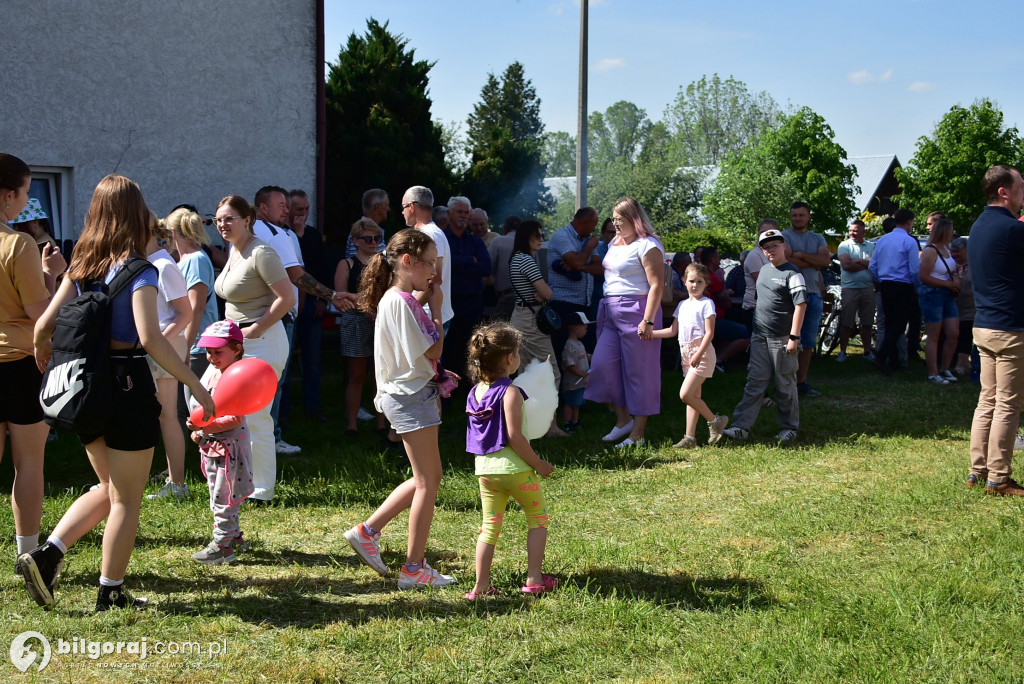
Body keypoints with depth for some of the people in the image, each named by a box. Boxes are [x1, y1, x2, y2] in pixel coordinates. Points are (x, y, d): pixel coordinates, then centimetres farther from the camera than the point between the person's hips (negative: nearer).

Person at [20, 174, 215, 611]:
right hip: (128, 386, -6)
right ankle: (111, 594, 14)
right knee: (127, 500, 7)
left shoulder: (81, 268, 5)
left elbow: (45, 324, 4)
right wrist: (195, 385, -20)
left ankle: (47, 555, 9)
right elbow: (150, 338, -24)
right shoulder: (139, 271, -13)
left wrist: (42, 353, 26)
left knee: (108, 489, 22)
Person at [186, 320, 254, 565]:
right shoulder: (212, 371, 8)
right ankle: (234, 536, 33)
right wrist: (198, 430, 8)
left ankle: (223, 545, 6)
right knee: (218, 496, 20)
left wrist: (205, 427, -31)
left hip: (230, 444, -10)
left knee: (223, 498, -3)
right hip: (210, 444, 10)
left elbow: (236, 419, -27)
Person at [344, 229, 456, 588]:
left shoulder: (405, 300, 12)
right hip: (411, 396, -10)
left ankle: (367, 531, 19)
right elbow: (433, 350, -18)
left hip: (416, 393, 10)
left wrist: (426, 300, 8)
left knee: (428, 478, 16)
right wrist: (436, 307, -8)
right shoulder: (399, 301, -18)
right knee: (427, 482, -3)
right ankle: (414, 569, 5)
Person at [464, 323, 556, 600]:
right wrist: (539, 464, -11)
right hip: (514, 467, -6)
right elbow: (515, 437, -20)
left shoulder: (475, 392, 6)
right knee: (538, 519, 12)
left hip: (484, 468, 7)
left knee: (489, 527, 13)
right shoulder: (510, 392, -16)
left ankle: (481, 585, 12)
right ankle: (534, 578, 12)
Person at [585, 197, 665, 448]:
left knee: (639, 372, -2)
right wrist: (604, 310, 15)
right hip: (611, 313, 9)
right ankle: (623, 419, 17)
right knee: (603, 363, 2)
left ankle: (638, 434, 5)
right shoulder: (615, 243, 17)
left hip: (636, 312, -9)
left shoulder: (647, 246, -11)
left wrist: (648, 321, -23)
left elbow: (657, 285, -17)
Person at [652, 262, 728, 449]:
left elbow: (709, 333, -13)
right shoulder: (683, 305, 15)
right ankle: (689, 438, 7)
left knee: (686, 394, -15)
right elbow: (673, 330, 16)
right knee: (693, 396, 7)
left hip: (702, 353, -7)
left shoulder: (706, 304, -6)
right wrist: (650, 333, 5)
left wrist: (698, 354, -22)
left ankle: (715, 421, 2)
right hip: (686, 354, 7)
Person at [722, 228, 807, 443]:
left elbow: (800, 305, -15)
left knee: (785, 385, 4)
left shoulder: (792, 274, -11)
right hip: (760, 337, 7)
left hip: (782, 339, -6)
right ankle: (741, 427, 1)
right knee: (755, 382, 4)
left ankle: (789, 428, 15)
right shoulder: (764, 269, 12)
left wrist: (794, 336, -19)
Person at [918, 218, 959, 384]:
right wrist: (949, 284, -16)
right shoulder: (930, 251, -13)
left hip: (948, 296, 8)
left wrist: (956, 278, 0)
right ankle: (933, 374, 4)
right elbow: (923, 276, -18)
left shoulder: (946, 249, 12)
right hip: (932, 295, -8)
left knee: (953, 334, 6)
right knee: (933, 336, -2)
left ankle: (945, 369, 20)